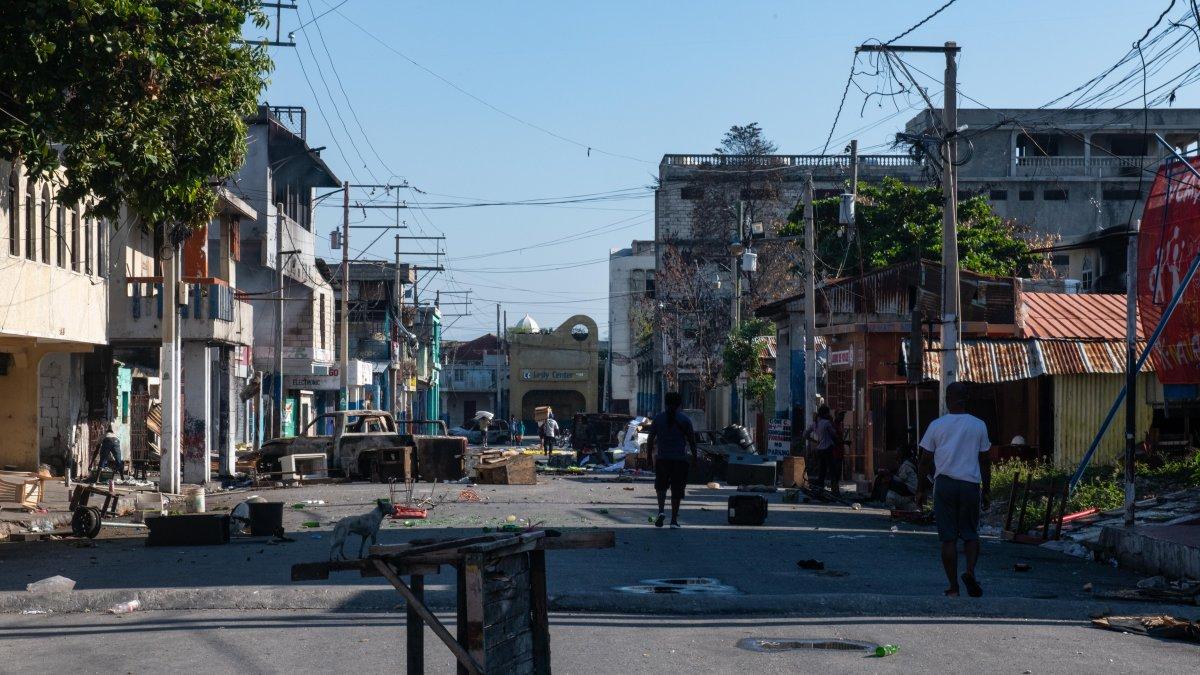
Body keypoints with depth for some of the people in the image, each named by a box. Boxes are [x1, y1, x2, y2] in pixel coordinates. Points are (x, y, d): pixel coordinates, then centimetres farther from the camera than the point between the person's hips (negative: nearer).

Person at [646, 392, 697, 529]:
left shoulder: (658, 418, 2)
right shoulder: (685, 419, 0)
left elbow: (650, 438, 2)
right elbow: (692, 440, 1)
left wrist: (648, 453, 12)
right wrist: (694, 456, 11)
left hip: (662, 458, 1)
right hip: (680, 459, -1)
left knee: (661, 486, 16)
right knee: (677, 489, 5)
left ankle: (661, 511, -8)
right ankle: (674, 520, 4)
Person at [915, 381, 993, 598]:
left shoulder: (936, 425, 0)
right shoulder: (978, 426, 3)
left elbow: (925, 460, 3)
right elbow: (984, 461, 6)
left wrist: (921, 489, 12)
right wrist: (986, 490, 15)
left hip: (944, 484, -1)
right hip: (970, 485, 1)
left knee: (948, 537, 3)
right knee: (970, 533, 13)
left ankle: (953, 587, 3)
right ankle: (970, 571, -11)